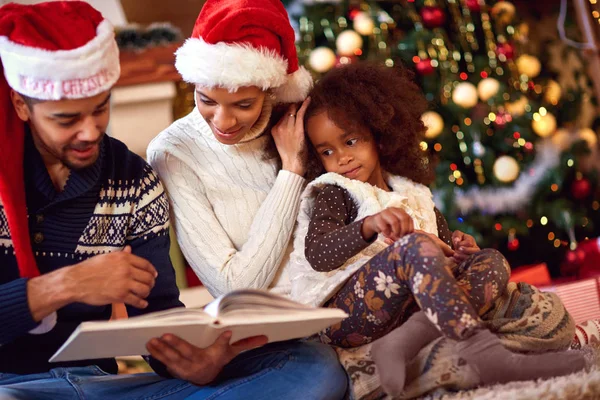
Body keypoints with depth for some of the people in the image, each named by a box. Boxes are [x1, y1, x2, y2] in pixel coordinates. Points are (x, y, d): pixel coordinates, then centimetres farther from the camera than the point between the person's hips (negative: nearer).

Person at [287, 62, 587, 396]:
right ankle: (483, 354, -50)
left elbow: (445, 253, 27)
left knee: (493, 261, -8)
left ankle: (407, 339, -35)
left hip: (408, 305, 6)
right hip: (345, 315, -5)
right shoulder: (331, 193, 8)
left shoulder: (412, 193, 24)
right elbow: (316, 255, -11)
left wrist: (460, 253, 1)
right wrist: (368, 226, -28)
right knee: (414, 246, -28)